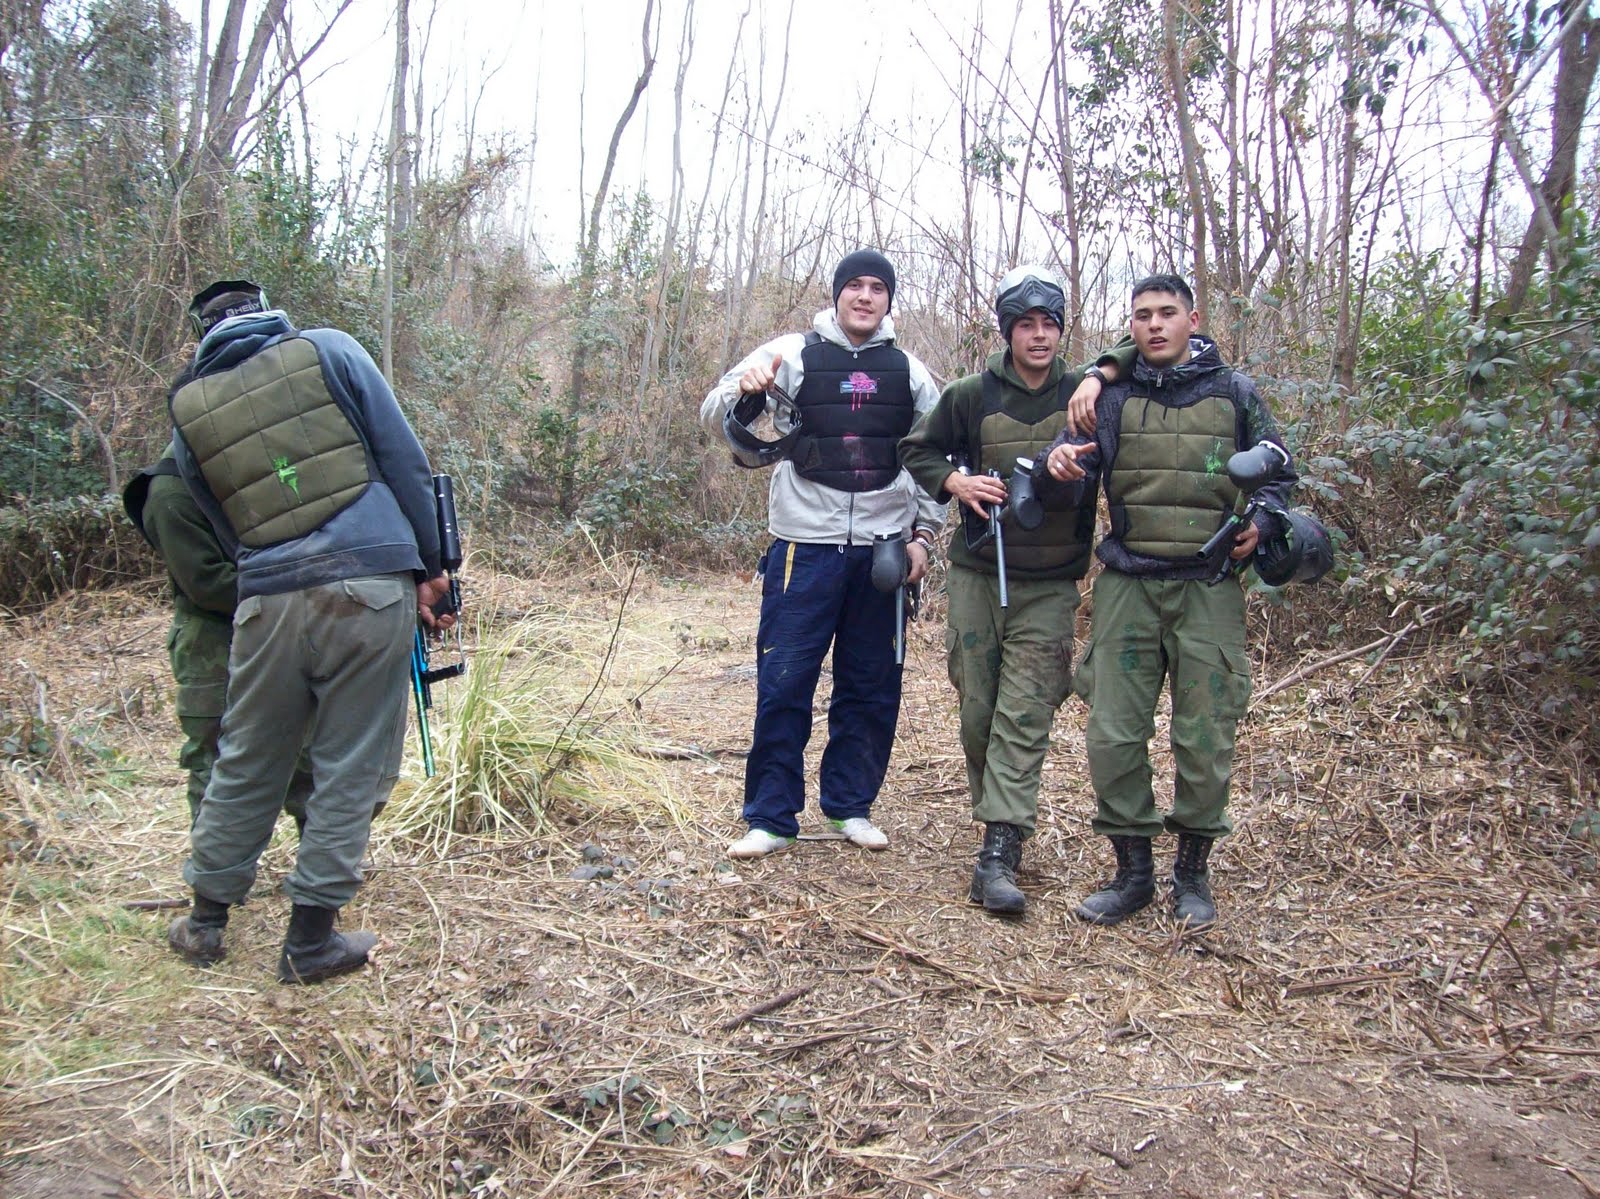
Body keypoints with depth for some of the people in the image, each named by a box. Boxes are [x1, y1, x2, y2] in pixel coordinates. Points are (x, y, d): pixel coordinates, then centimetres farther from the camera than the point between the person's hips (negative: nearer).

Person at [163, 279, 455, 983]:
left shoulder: (188, 411, 14)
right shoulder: (329, 350, 6)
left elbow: (230, 533, 17)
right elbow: (405, 462, 1)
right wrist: (430, 568, 5)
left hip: (268, 601, 3)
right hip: (371, 587, -2)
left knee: (246, 765, 19)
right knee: (350, 771, 7)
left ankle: (206, 922, 31)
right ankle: (310, 940, 14)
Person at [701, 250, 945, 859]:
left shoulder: (909, 371, 10)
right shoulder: (793, 354, 2)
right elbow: (714, 415, -4)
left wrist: (922, 534, 7)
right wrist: (741, 391, -26)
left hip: (883, 551, 3)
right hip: (805, 546, -3)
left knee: (871, 688, 9)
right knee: (784, 683, -2)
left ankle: (850, 805, 24)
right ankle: (771, 816, 9)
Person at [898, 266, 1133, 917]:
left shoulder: (1086, 394, 2)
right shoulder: (971, 396, 3)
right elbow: (917, 449, 14)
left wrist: (1102, 375, -11)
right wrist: (955, 482, -6)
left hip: (1049, 587, -1)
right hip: (976, 576, 1)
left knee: (1025, 718, -9)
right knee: (978, 712, 6)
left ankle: (999, 855, -11)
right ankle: (999, 819, 28)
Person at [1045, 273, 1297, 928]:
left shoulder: (1234, 393, 8)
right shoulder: (1114, 394, 9)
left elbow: (1279, 471, 15)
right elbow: (1083, 452, -6)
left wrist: (1262, 520, -4)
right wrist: (1063, 458, -30)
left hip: (1209, 587, -1)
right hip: (1126, 585, 1)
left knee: (1205, 737, 2)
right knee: (1112, 733, -1)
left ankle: (1193, 872, 21)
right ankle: (1133, 869, 16)